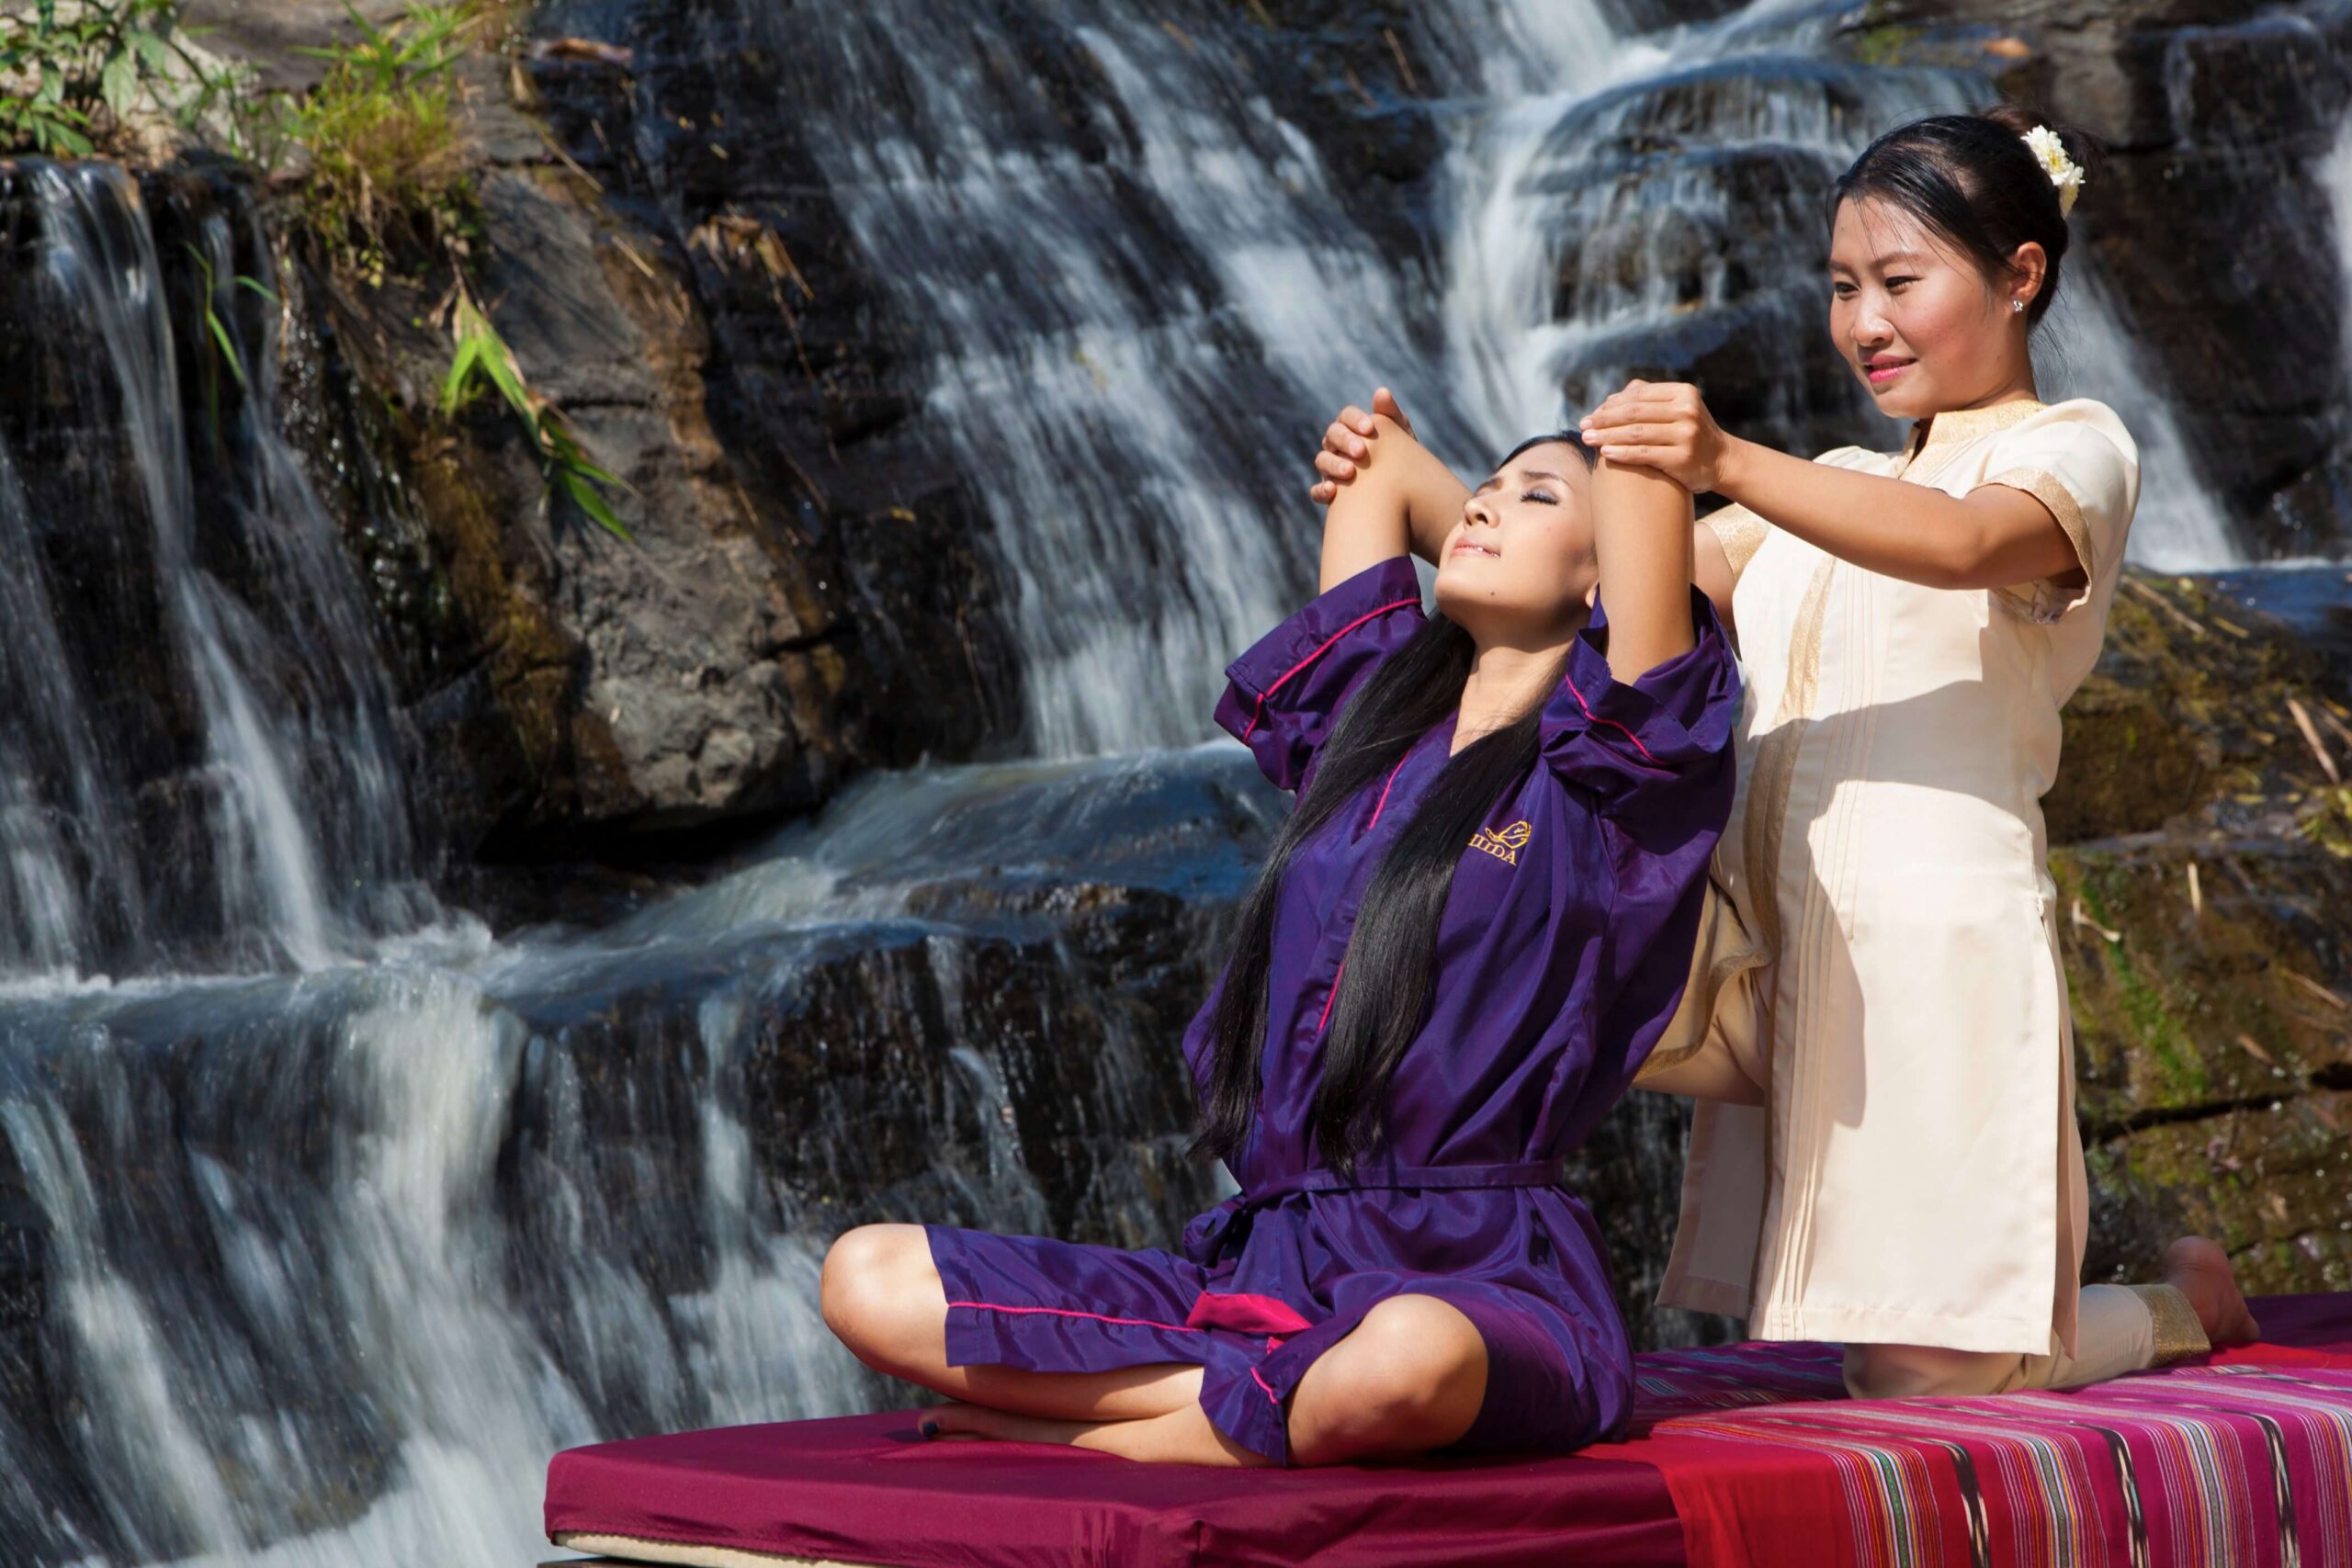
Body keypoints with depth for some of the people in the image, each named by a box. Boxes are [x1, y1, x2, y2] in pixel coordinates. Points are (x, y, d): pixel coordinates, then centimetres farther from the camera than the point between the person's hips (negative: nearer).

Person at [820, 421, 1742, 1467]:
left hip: (1475, 1278, -6)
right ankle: (1293, 1399, -18)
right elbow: (1381, 464, 32)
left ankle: (1084, 1432, -19)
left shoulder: (1602, 773, 3)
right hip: (1259, 1263, 6)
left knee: (1405, 1360, -44)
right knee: (866, 1280, -12)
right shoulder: (1374, 724, 19)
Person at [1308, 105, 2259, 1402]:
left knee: (1921, 1379, -9)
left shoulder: (2074, 449, 3)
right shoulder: (1832, 490, 27)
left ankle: (2182, 1305, 22)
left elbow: (1966, 545, -21)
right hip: (1776, 942, 7)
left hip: (1931, 933, -7)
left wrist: (1730, 464, -37)